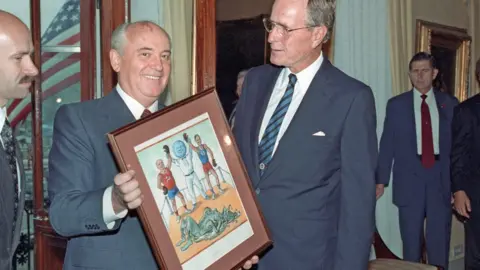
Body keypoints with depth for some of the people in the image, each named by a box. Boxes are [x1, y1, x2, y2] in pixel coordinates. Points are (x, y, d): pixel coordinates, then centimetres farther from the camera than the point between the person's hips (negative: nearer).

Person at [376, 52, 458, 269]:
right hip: (409, 180, 0)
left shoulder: (450, 104, 5)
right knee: (411, 243, 10)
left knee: (440, 243, 6)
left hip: (441, 180, 1)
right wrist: (381, 180, -4)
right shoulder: (396, 104, 3)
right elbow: (387, 144, 1)